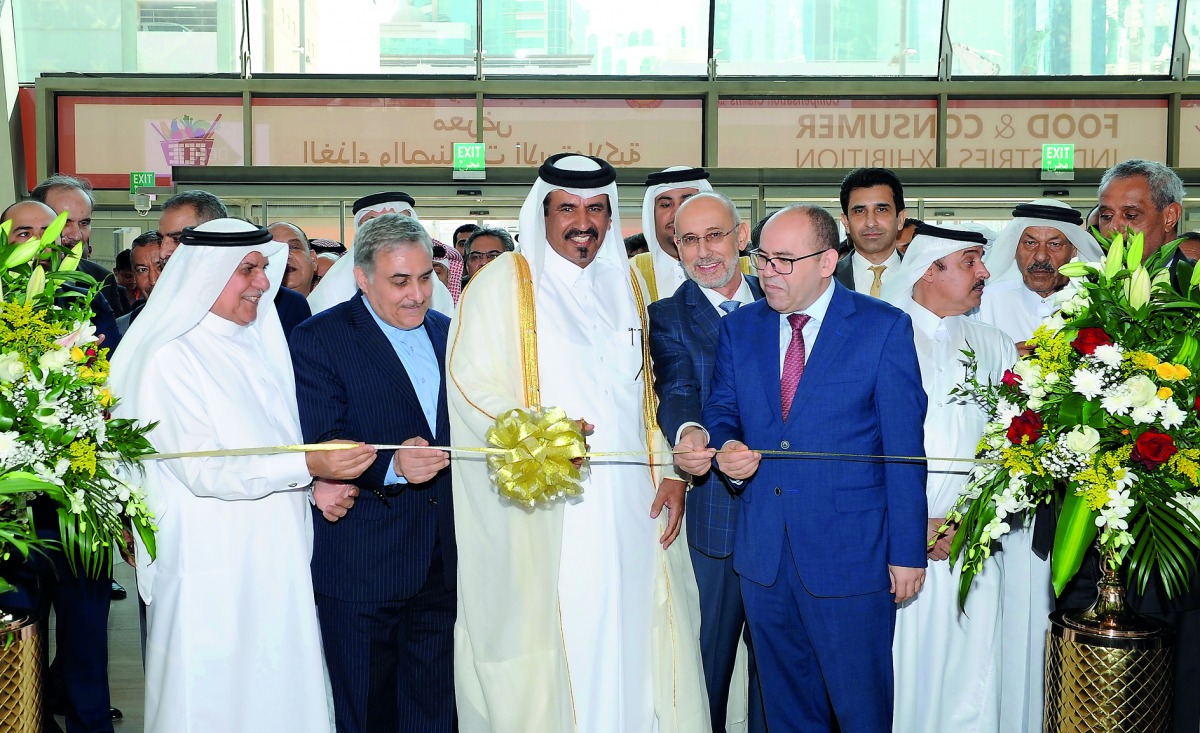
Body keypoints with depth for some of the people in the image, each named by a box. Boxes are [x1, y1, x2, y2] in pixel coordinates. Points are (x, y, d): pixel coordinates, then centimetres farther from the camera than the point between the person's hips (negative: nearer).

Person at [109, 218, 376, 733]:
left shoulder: (257, 342, 10)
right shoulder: (169, 359, -13)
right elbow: (203, 471, -20)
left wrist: (317, 487, 0)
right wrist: (308, 466, -29)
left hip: (277, 556, 7)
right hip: (213, 569, -7)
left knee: (279, 686, 11)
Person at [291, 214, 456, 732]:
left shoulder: (449, 334, 10)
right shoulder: (318, 340, -8)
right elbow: (322, 447, -17)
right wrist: (391, 466, -33)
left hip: (444, 566, 5)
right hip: (361, 568, -5)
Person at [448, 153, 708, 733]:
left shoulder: (626, 283, 15)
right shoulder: (502, 283, -1)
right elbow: (469, 381, -8)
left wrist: (669, 473, 6)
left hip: (631, 510, 5)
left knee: (629, 637, 6)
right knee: (555, 645, -4)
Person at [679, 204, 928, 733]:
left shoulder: (885, 328, -6)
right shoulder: (738, 329, 7)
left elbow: (904, 449, -7)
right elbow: (720, 411, 11)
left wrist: (907, 551, -9)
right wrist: (725, 448, -14)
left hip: (850, 554, -4)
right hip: (763, 554, 4)